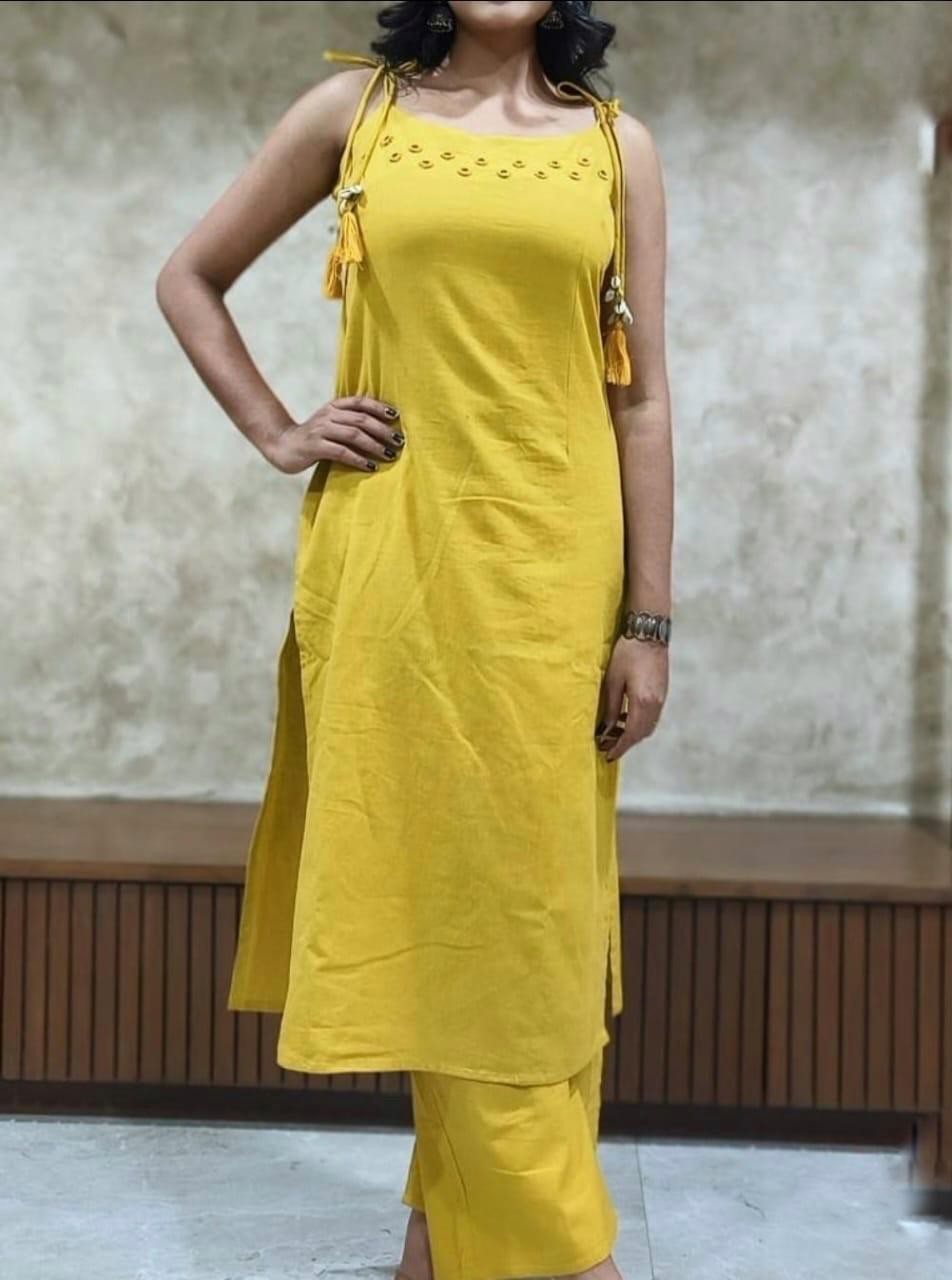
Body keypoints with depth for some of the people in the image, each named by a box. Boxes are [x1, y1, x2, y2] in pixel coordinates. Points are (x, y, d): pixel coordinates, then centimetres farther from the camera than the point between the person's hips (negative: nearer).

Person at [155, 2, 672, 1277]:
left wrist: (648, 621, 0)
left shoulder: (617, 145, 8)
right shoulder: (358, 108, 7)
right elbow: (189, 278, 15)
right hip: (391, 549, -1)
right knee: (427, 878, 1)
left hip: (550, 561, 1)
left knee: (527, 887, 5)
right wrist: (277, 433, 3)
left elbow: (641, 399, 4)